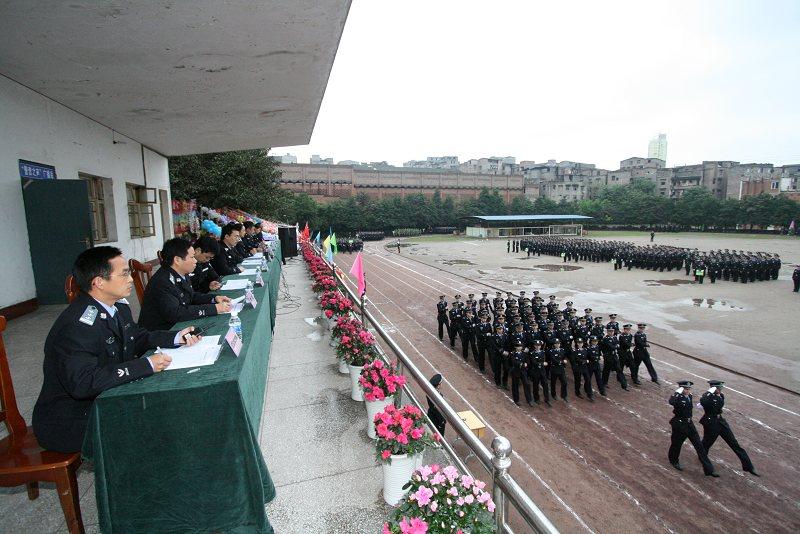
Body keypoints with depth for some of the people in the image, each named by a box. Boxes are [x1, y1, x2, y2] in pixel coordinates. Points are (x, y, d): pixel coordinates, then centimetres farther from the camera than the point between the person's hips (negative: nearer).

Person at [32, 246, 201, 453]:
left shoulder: (118, 305, -2)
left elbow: (136, 337, 15)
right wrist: (146, 365, -32)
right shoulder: (77, 325, -28)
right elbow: (82, 383, -35)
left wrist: (176, 337, -2)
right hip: (67, 424, -8)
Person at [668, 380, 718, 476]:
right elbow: (671, 402, -44)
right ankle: (674, 461, 36)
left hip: (689, 424, 6)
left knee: (699, 445, 5)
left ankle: (709, 469, 11)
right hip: (679, 425, -6)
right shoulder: (678, 397, -20)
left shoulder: (689, 396, 1)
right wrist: (678, 392, -40)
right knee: (677, 443, 10)